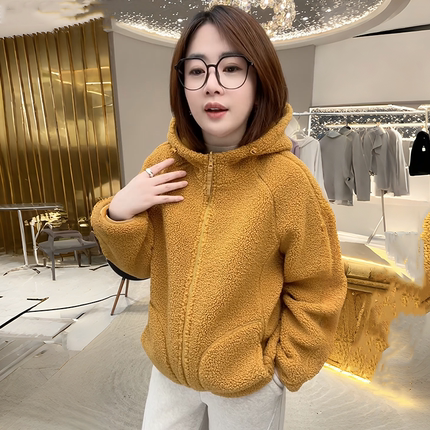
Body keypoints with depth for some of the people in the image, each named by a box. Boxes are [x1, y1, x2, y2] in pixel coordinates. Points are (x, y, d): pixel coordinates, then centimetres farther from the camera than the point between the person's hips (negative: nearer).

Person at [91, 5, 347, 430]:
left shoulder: (285, 179, -23)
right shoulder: (164, 164, -12)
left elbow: (315, 292, -11)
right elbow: (140, 262, -2)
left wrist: (284, 367, -4)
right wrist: (118, 214, -20)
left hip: (246, 381, -3)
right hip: (168, 366, 4)